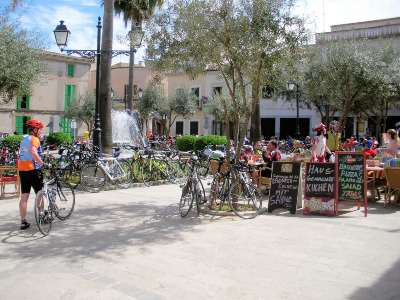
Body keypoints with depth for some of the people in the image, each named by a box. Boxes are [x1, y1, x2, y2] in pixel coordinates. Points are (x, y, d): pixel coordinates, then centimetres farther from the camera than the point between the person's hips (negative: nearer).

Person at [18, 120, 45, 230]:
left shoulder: (23, 140, 19)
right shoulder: (34, 139, -9)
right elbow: (33, 152, -28)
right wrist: (43, 164, -26)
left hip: (22, 170, 7)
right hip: (33, 170, -7)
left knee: (24, 197, 6)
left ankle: (23, 222, 6)